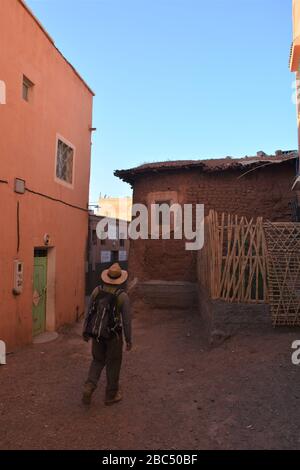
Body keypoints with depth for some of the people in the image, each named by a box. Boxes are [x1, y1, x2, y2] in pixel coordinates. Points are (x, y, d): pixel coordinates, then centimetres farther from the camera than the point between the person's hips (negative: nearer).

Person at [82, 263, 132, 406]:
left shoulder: (97, 291, -6)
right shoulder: (123, 296, -16)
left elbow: (89, 312, 1)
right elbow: (126, 320, -13)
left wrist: (85, 331, 13)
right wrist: (128, 339, -2)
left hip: (97, 333, 3)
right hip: (114, 335, -3)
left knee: (98, 361, 21)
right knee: (113, 365, 13)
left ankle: (89, 387, 4)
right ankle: (111, 395, 25)